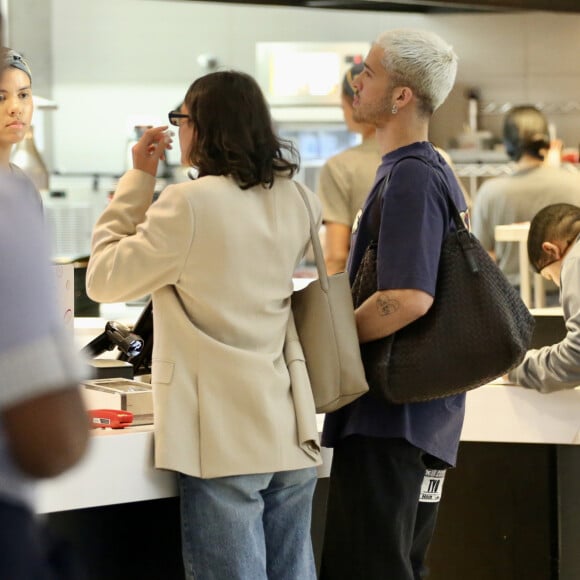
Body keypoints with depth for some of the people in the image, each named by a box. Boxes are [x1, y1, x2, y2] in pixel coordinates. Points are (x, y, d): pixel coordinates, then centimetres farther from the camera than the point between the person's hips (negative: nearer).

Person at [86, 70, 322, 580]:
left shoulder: (187, 205, -13)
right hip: (291, 431, 7)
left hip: (225, 441, -7)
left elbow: (102, 280, -4)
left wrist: (138, 179, 2)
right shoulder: (295, 202, 8)